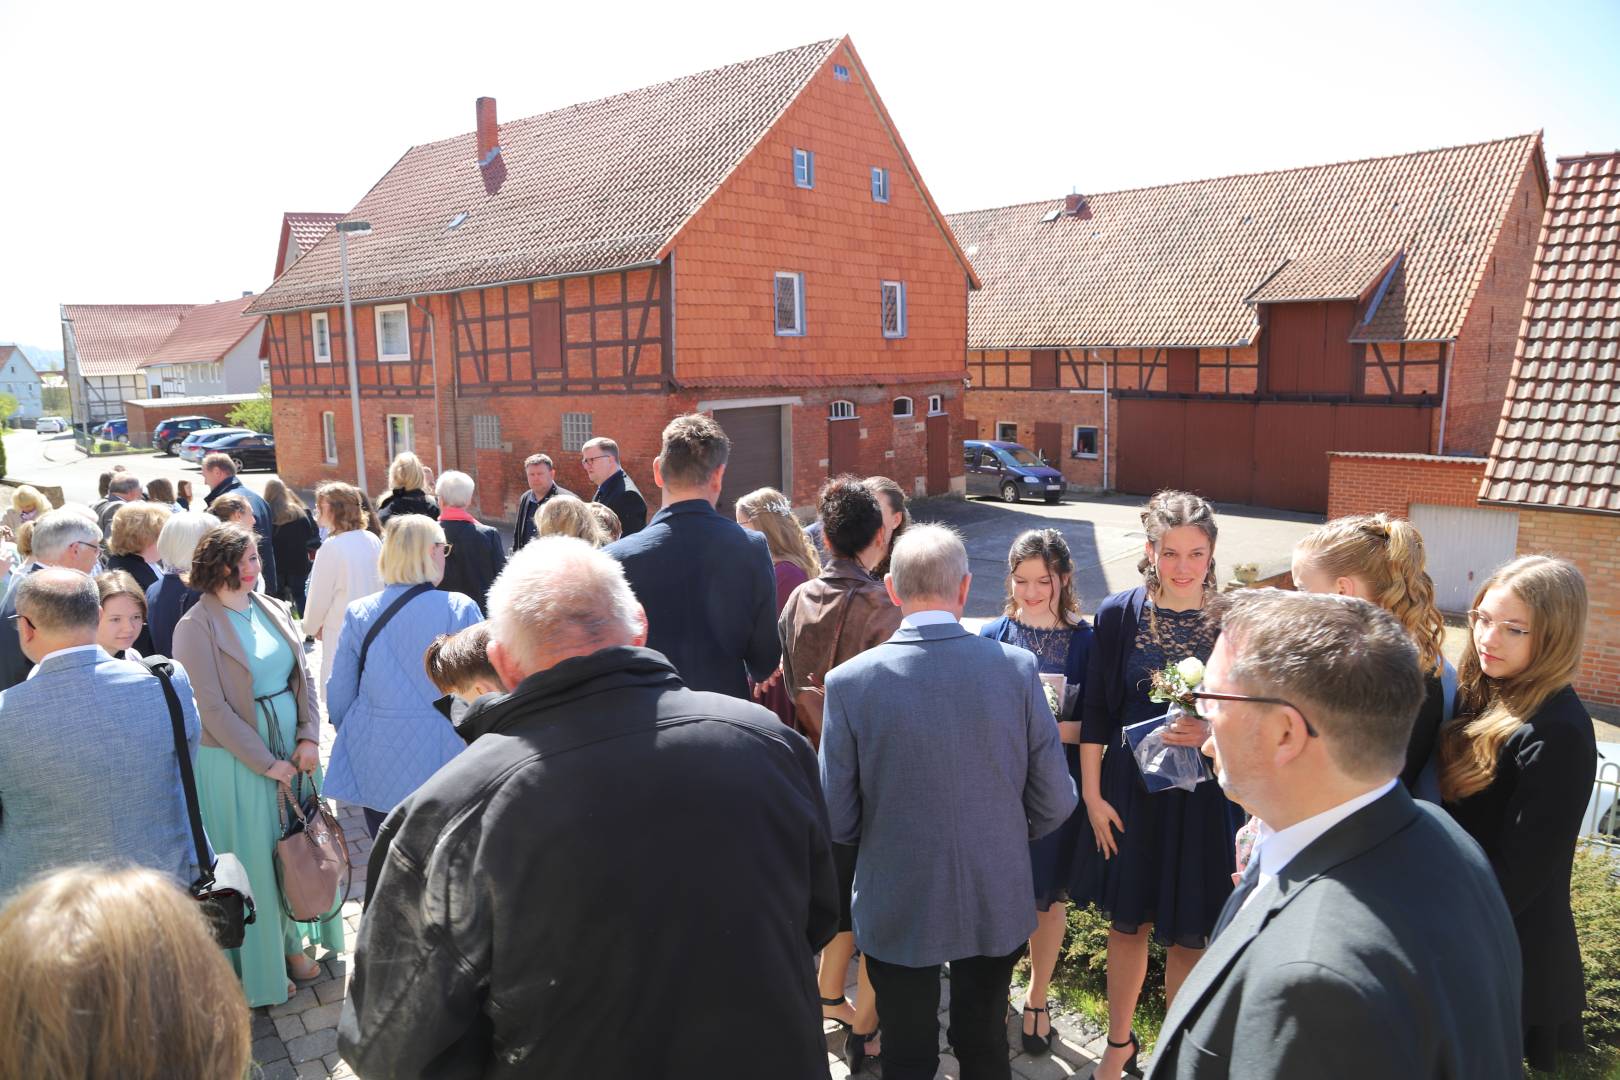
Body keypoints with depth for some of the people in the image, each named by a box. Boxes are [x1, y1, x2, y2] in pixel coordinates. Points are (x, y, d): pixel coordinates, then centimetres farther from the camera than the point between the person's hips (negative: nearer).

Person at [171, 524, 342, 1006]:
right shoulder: (196, 626, -13)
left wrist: (309, 738, -6)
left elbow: (304, 676, 6)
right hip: (237, 760, -5)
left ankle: (292, 941, 35)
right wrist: (266, 762, -14)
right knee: (251, 858, 7)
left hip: (294, 747, 6)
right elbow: (212, 708, -16)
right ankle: (258, 968, 24)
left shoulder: (274, 609, 4)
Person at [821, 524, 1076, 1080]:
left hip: (896, 909, -1)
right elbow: (1055, 802, -7)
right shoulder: (1016, 666, -14)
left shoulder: (849, 681, -17)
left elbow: (837, 821, -11)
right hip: (997, 904, 2)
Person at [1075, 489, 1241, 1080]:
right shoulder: (1117, 614, -6)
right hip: (1129, 791, 1)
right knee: (1127, 922, 17)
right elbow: (1094, 714, -1)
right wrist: (1092, 795, -3)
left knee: (1188, 935, 11)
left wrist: (1214, 732, -21)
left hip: (1204, 797, -1)